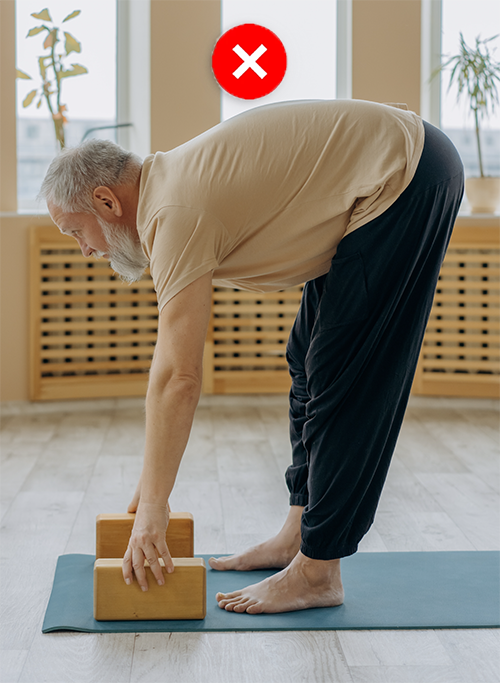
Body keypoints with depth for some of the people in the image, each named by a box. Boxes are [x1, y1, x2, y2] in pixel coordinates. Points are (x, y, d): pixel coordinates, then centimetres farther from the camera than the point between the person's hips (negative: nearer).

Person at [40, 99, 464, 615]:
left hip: (408, 178, -10)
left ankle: (316, 572, -2)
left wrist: (152, 508, -16)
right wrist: (153, 479, 15)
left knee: (343, 378, -9)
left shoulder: (177, 215, -20)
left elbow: (178, 378, -23)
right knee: (310, 363, 14)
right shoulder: (168, 184, 10)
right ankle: (300, 532, 21)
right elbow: (173, 369, 14)